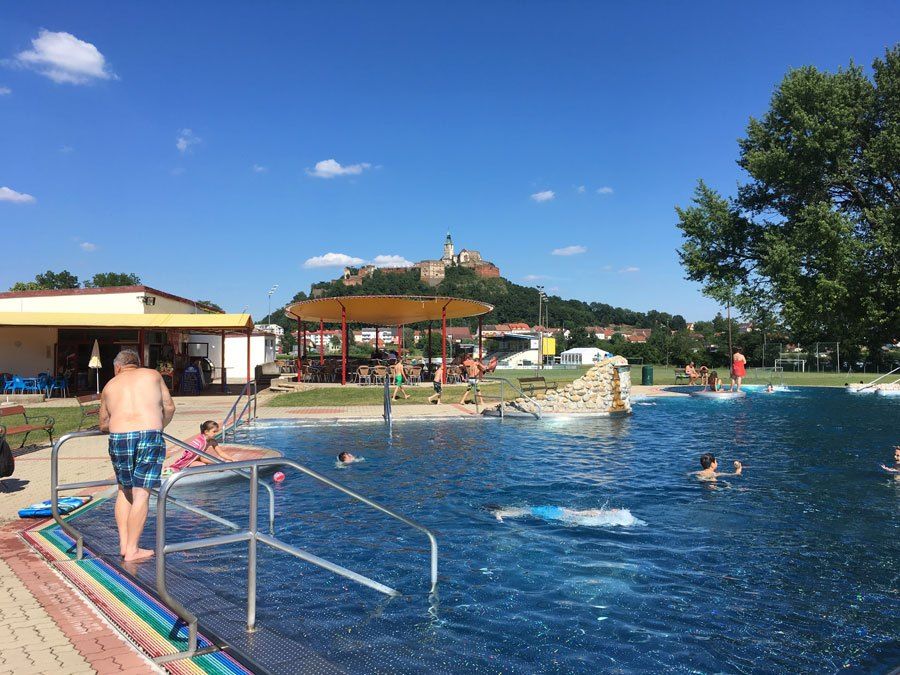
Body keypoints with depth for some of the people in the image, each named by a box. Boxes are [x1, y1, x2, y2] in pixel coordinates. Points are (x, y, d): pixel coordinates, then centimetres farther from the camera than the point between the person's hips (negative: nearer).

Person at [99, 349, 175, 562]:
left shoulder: (110, 385, 20)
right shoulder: (152, 375, 15)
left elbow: (103, 424, 23)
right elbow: (169, 407, 16)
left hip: (118, 438, 3)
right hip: (149, 436, -2)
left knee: (124, 490, 21)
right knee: (141, 494, 2)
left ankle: (123, 544, 22)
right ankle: (132, 550, 5)